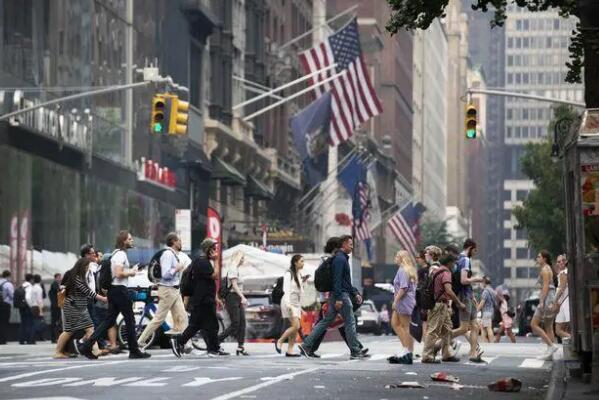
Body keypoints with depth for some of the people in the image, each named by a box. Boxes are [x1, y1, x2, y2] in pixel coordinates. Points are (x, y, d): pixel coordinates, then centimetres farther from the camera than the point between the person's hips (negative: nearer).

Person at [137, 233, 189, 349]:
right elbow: (165, 274, -22)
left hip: (174, 291, 10)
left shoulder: (174, 255, 15)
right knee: (159, 318, -5)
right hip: (167, 290, -10)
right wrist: (177, 269, -13)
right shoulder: (168, 254, -15)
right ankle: (141, 341, 2)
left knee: (182, 317, 2)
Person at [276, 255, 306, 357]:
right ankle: (279, 341, -4)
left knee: (296, 328, 0)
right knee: (296, 326, -18)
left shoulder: (299, 275, 16)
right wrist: (288, 304, -24)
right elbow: (286, 289, -16)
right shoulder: (289, 274, -9)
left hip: (297, 303, 8)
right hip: (289, 302, -8)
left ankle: (290, 350, 1)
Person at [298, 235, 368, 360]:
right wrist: (338, 298, -24)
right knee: (350, 322, -3)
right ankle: (355, 352, 1)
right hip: (342, 295, -10)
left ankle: (306, 345, 5)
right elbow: (337, 280, -20)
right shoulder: (340, 259, -13)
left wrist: (355, 293, 24)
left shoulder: (343, 258, 20)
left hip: (337, 295, 10)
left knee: (326, 321, 8)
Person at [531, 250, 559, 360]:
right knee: (548, 327, 8)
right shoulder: (548, 269, 19)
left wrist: (541, 302, -22)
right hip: (551, 299, 10)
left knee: (534, 325, -8)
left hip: (547, 298, -10)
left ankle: (551, 346, -14)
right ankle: (549, 353, 6)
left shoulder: (545, 269, -10)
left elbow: (546, 286, -18)